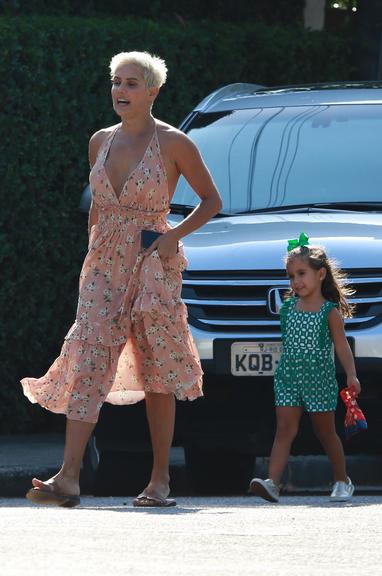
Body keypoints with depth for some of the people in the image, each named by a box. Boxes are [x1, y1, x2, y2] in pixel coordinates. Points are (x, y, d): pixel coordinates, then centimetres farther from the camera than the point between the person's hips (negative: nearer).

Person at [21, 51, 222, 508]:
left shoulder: (173, 143, -3)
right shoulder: (101, 141, 11)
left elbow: (211, 200, 3)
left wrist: (174, 235, -10)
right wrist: (93, 251, 12)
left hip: (153, 263, -4)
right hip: (104, 263, 4)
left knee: (157, 374, 1)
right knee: (86, 361, -11)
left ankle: (160, 481, 8)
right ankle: (69, 478, -20)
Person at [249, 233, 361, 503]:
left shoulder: (330, 312, -6)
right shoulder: (288, 307, 6)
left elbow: (342, 346, -8)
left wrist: (351, 375, -17)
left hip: (319, 379, -3)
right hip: (288, 378, 3)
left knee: (326, 432, 9)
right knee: (285, 430, -7)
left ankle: (342, 481, 24)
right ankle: (273, 483, -18)